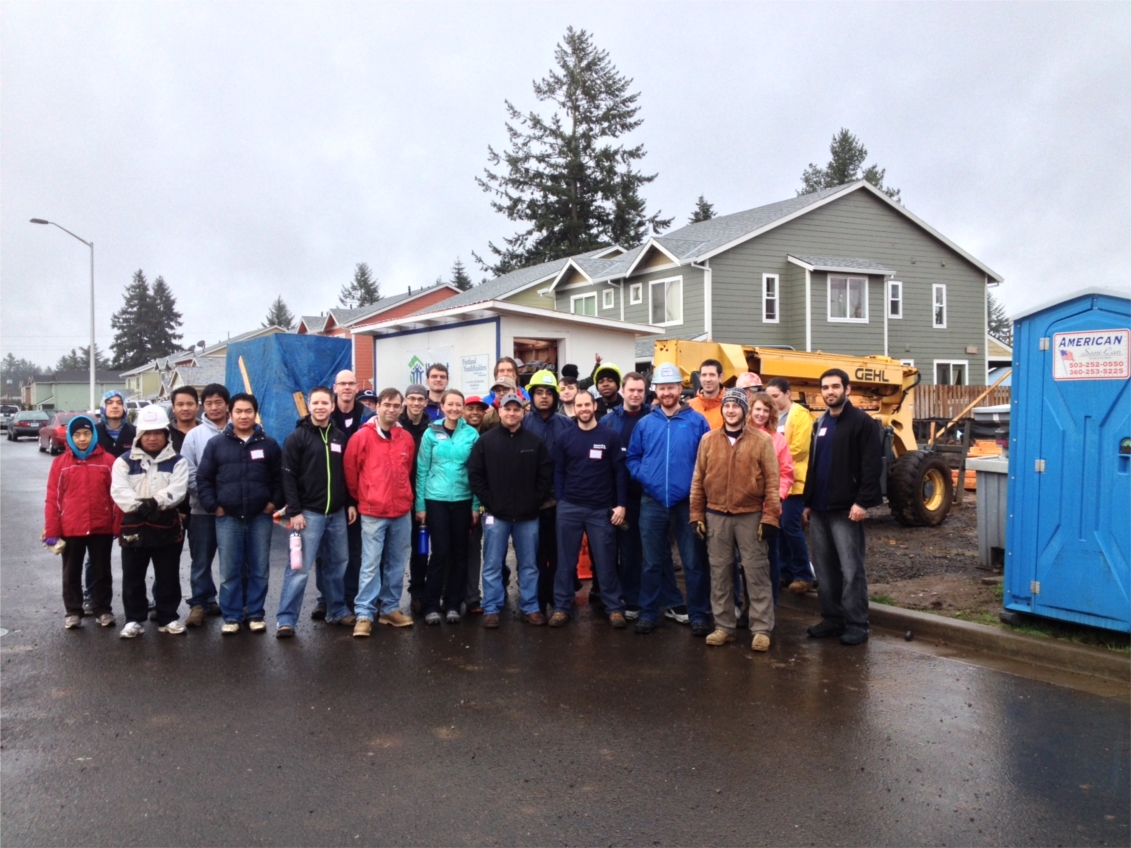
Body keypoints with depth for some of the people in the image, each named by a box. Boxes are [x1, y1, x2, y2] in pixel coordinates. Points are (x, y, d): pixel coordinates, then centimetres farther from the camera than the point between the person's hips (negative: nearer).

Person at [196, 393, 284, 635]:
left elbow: (279, 477, 10)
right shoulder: (216, 443, 4)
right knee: (229, 571, 4)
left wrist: (274, 502, -1)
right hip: (227, 518, 0)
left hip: (260, 517, 0)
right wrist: (213, 506, -3)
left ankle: (255, 614, 17)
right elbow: (203, 478, 5)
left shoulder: (269, 444, 6)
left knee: (259, 570, 5)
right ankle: (231, 617, 14)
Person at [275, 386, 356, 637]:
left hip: (337, 513, 5)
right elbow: (288, 477, -9)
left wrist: (351, 503, 9)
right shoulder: (297, 437, -4)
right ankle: (285, 619, 0)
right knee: (300, 568, -6)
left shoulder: (340, 437, 11)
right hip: (309, 513, -5)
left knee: (338, 564, 12)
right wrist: (294, 511, -15)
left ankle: (339, 610, 25)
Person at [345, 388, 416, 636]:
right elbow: (350, 471, 0)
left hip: (402, 512, 4)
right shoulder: (362, 437, -6)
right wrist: (360, 498, 7)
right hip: (372, 512, -4)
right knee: (371, 565, -3)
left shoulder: (407, 438, 7)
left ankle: (390, 609, 22)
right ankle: (364, 614, 3)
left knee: (396, 564, 11)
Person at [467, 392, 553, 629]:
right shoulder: (486, 441, 0)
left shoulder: (535, 442, 4)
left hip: (527, 515, 1)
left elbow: (547, 475, 4)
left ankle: (531, 607, 19)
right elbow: (475, 475, -2)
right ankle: (491, 609, 13)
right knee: (492, 565, 4)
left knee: (529, 565, 9)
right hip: (496, 514, -1)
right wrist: (489, 503, -7)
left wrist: (535, 502, -3)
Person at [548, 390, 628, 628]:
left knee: (605, 561, 5)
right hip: (569, 508, 1)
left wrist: (621, 504, -6)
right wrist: (560, 501, -1)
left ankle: (615, 608, 15)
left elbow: (620, 472, -1)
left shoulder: (610, 436, -1)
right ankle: (561, 607, 17)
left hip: (602, 509, -1)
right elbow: (558, 472, 6)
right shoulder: (564, 438, 3)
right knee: (566, 560, 8)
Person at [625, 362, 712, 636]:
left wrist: (697, 484, -11)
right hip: (652, 503, 2)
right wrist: (644, 477, -4)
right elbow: (632, 457, 11)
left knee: (694, 563, 6)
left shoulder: (697, 422, -2)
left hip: (688, 502, -2)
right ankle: (648, 613, 22)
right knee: (652, 562, 11)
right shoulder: (645, 423, 6)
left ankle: (698, 614, 17)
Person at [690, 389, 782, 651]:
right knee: (719, 572, 8)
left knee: (756, 573, 1)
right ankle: (724, 627, 19)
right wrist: (697, 515, 4)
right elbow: (698, 480, 7)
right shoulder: (708, 440, 5)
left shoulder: (762, 440, -2)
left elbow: (771, 482, -4)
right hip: (716, 516, 3)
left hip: (751, 516, -2)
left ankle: (762, 629, 10)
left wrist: (769, 517, -9)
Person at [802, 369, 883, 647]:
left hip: (846, 509, -7)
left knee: (851, 569, -3)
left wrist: (862, 502, -20)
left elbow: (872, 466, -13)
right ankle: (832, 618, 21)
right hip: (819, 509, 7)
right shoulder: (820, 424, 17)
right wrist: (808, 502, 16)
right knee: (824, 568, 11)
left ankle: (856, 624, 5)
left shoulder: (862, 422, -6)